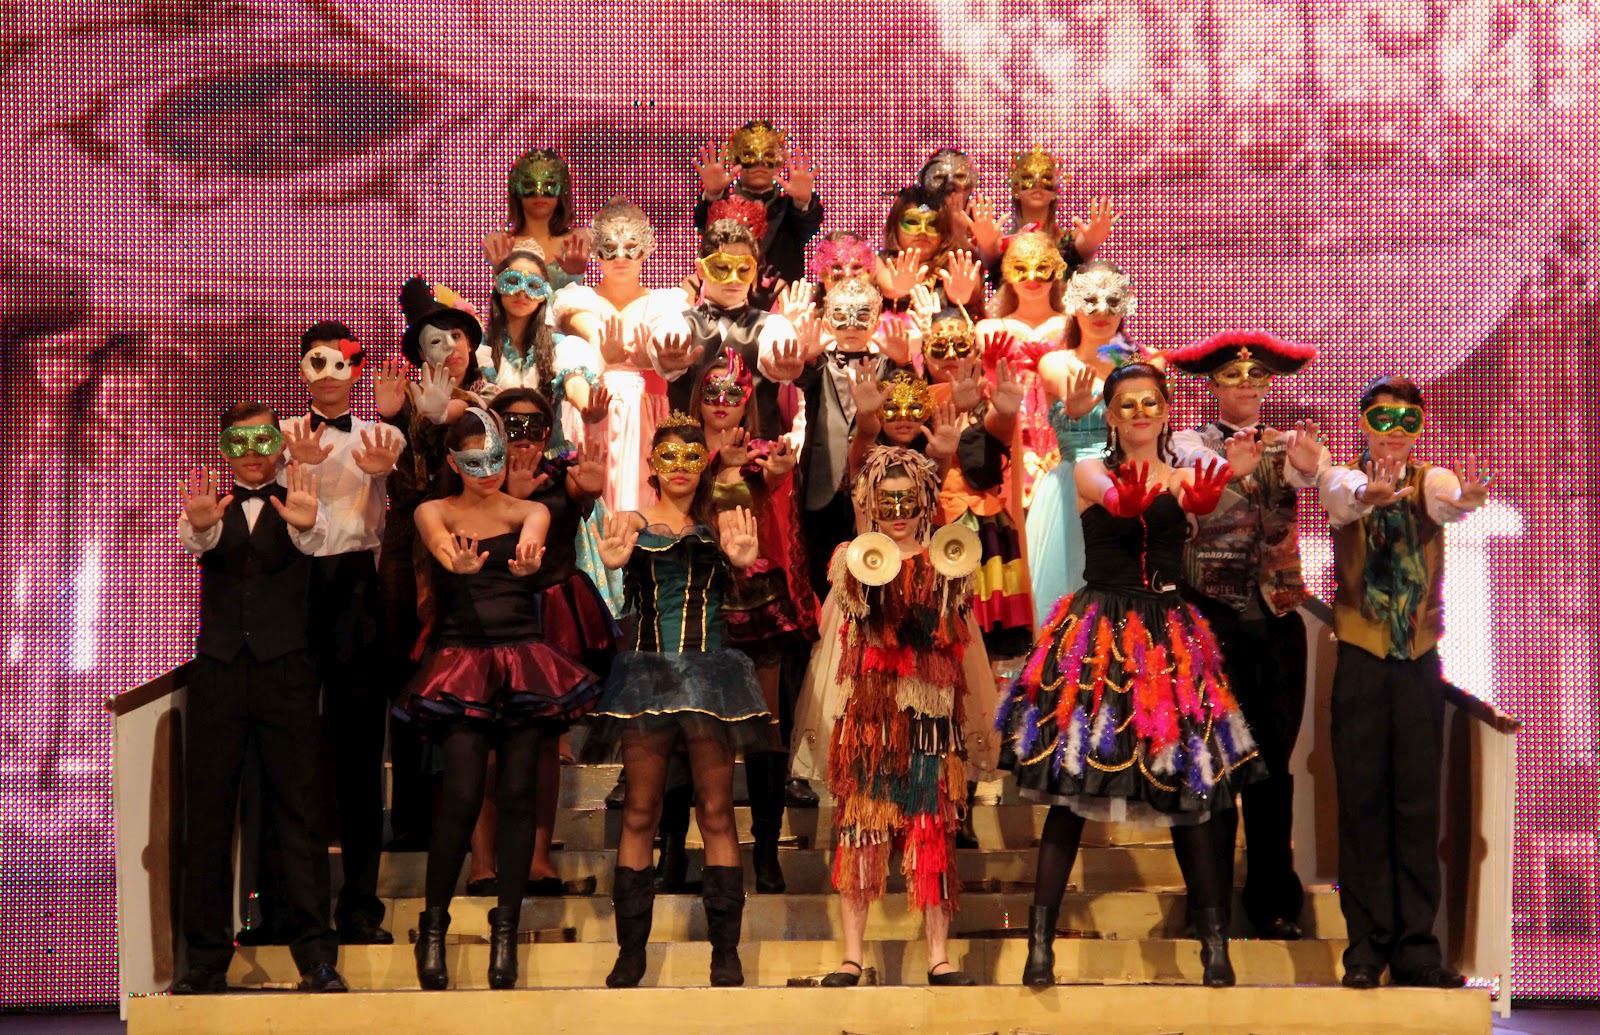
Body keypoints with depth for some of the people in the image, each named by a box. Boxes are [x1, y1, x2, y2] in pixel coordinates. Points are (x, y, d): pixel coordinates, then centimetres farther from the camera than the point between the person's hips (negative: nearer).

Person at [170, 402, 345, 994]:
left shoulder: (295, 504, 8)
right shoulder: (211, 506, 12)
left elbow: (313, 541, -15)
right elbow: (195, 541, -11)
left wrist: (304, 522, -40)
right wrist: (200, 524, -36)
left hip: (285, 669, -2)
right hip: (219, 670, 2)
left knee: (298, 810, -3)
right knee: (206, 812, 1)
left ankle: (315, 952, -3)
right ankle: (206, 956, 6)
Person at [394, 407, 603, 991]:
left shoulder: (530, 513, 9)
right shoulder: (435, 513, 7)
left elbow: (532, 539, -15)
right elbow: (440, 545, -17)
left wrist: (525, 561, -41)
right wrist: (459, 562, -42)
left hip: (523, 661, 2)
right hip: (461, 663, -1)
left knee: (517, 794, -3)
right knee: (462, 795, -12)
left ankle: (506, 929, 4)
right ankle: (433, 926, 2)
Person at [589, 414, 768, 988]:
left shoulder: (721, 525, 9)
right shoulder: (634, 523, 7)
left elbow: (740, 554, -10)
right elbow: (615, 554, -12)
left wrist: (744, 557, -34)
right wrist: (615, 556, -36)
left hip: (710, 667, 0)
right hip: (646, 668, 0)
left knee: (716, 811, 0)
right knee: (640, 812, 0)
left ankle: (725, 951, 2)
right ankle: (630, 950, 5)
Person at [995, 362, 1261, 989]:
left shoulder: (1183, 478, 8)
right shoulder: (1091, 472, 6)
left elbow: (1200, 502, -17)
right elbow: (1105, 491, -20)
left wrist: (1201, 499, -43)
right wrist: (1124, 497, -46)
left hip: (1167, 637, 1)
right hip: (1098, 629, -1)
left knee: (1188, 796, 1)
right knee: (1069, 794, -4)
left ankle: (1215, 947, 7)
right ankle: (1040, 944, -1)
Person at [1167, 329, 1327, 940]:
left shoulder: (1286, 446, 11)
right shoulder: (1190, 444, 5)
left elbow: (1312, 473, -13)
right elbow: (1199, 470, -19)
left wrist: (1311, 465, -37)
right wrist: (1231, 467, -42)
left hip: (1278, 618, 3)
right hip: (1213, 615, -3)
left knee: (1274, 761, 5)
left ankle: (1274, 902, 11)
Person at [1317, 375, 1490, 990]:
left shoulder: (1429, 481, 4)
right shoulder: (1344, 479, 1)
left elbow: (1444, 500, -22)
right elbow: (1340, 495, -25)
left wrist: (1461, 499, -47)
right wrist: (1369, 494, -49)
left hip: (1419, 661, 2)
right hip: (1361, 660, -1)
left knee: (1418, 803, 3)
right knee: (1362, 801, -1)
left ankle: (1417, 948, 8)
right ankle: (1366, 945, 5)